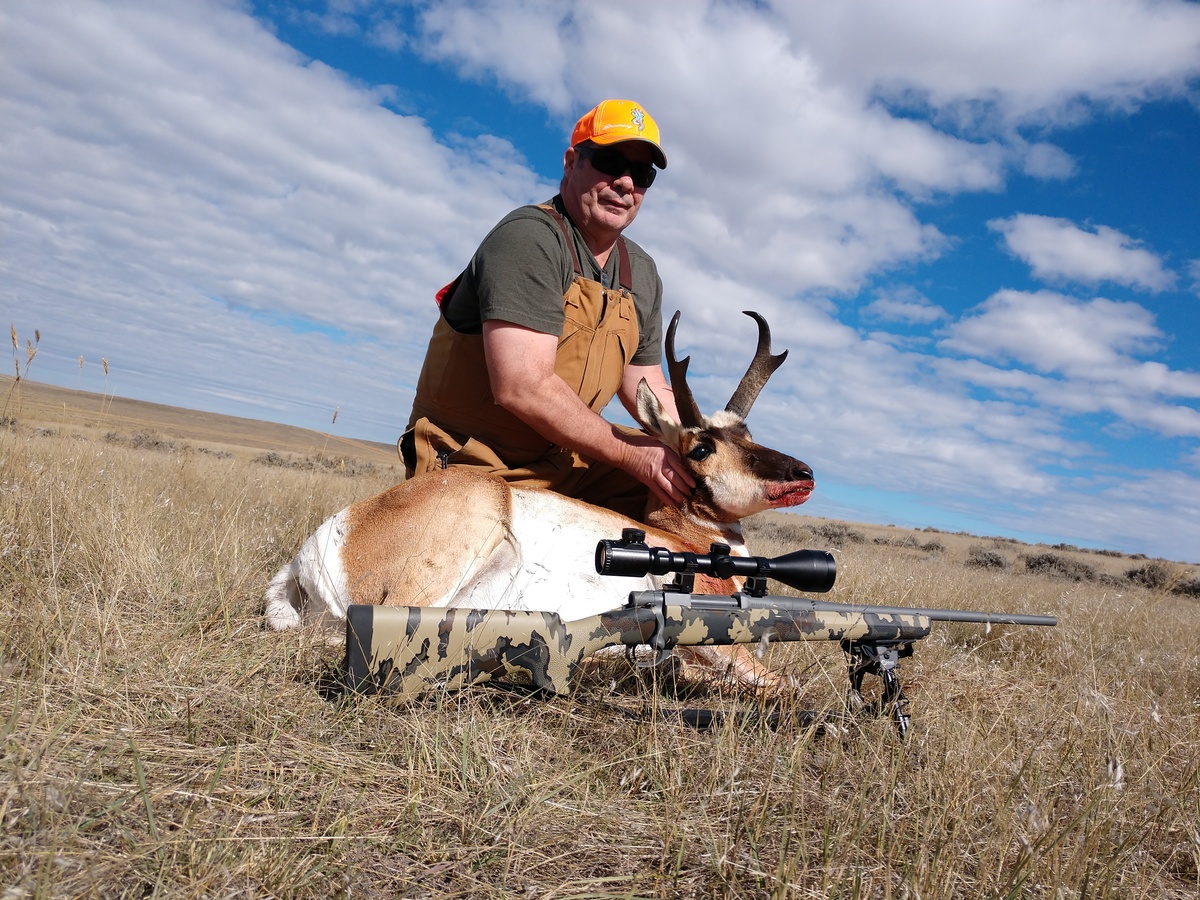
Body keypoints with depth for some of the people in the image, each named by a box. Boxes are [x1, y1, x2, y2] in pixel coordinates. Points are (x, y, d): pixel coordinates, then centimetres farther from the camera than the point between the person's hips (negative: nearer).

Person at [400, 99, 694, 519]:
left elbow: (648, 389, 16)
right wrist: (634, 455, -19)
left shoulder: (643, 274, 11)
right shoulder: (530, 237, -15)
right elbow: (523, 388, -25)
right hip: (471, 470, -7)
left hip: (563, 465, 8)